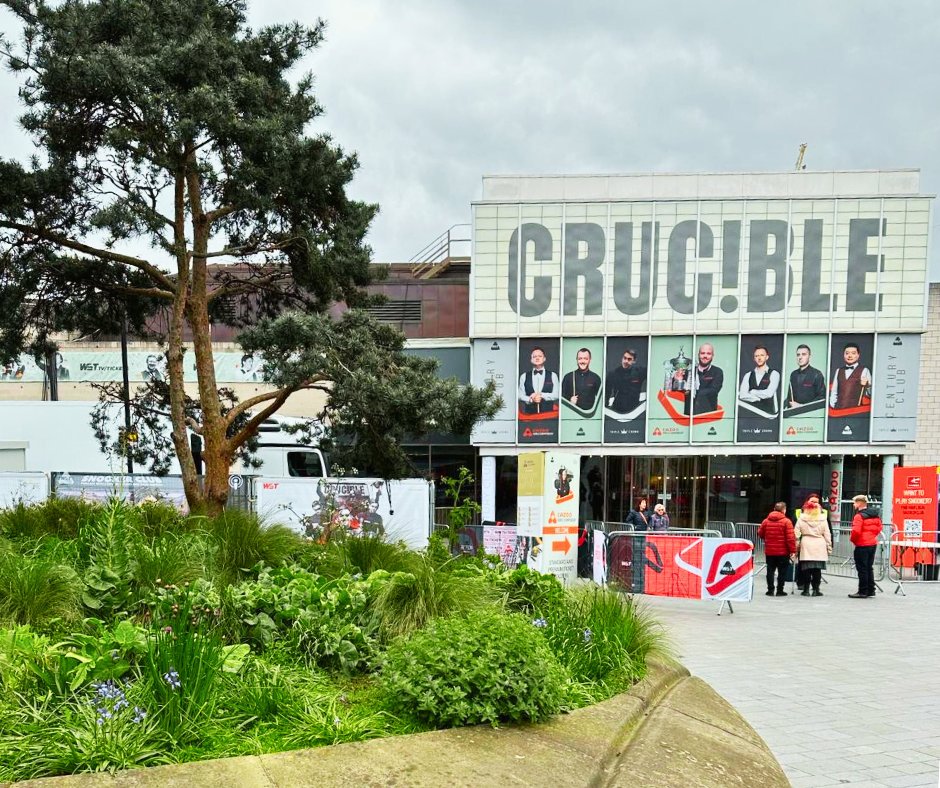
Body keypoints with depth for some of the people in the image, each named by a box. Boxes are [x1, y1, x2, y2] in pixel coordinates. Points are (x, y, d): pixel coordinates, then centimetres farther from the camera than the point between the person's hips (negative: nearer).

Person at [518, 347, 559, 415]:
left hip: (548, 413, 0)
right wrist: (531, 399, -15)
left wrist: (541, 395, -13)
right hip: (529, 413, 0)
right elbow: (520, 395, 5)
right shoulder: (524, 376, 9)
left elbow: (556, 395, 1)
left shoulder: (553, 376, 7)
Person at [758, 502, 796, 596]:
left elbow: (760, 533, 11)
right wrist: (792, 550, -9)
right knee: (782, 571, 6)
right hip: (783, 552, -3)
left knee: (770, 571, 11)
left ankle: (770, 590, 12)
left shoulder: (766, 521, 2)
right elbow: (790, 537, -15)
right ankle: (780, 590, 7)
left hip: (769, 551, 4)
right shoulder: (786, 521, -11)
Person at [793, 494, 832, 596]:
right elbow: (827, 535, 3)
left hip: (806, 546, 0)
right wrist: (829, 548, 9)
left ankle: (806, 589, 6)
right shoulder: (823, 519, 2)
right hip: (819, 547, 0)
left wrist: (796, 547, 6)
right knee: (817, 569, 4)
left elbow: (796, 534, 0)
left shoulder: (801, 519, 0)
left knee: (806, 569, 4)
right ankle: (816, 589, 6)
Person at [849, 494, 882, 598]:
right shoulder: (875, 515, 9)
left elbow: (856, 531, -24)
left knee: (862, 569, -2)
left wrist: (853, 539, -7)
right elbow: (879, 528, 16)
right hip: (873, 544, 8)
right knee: (869, 568, 16)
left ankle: (863, 592, 0)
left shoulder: (859, 516, -17)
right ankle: (871, 590, 20)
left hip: (862, 546, -8)